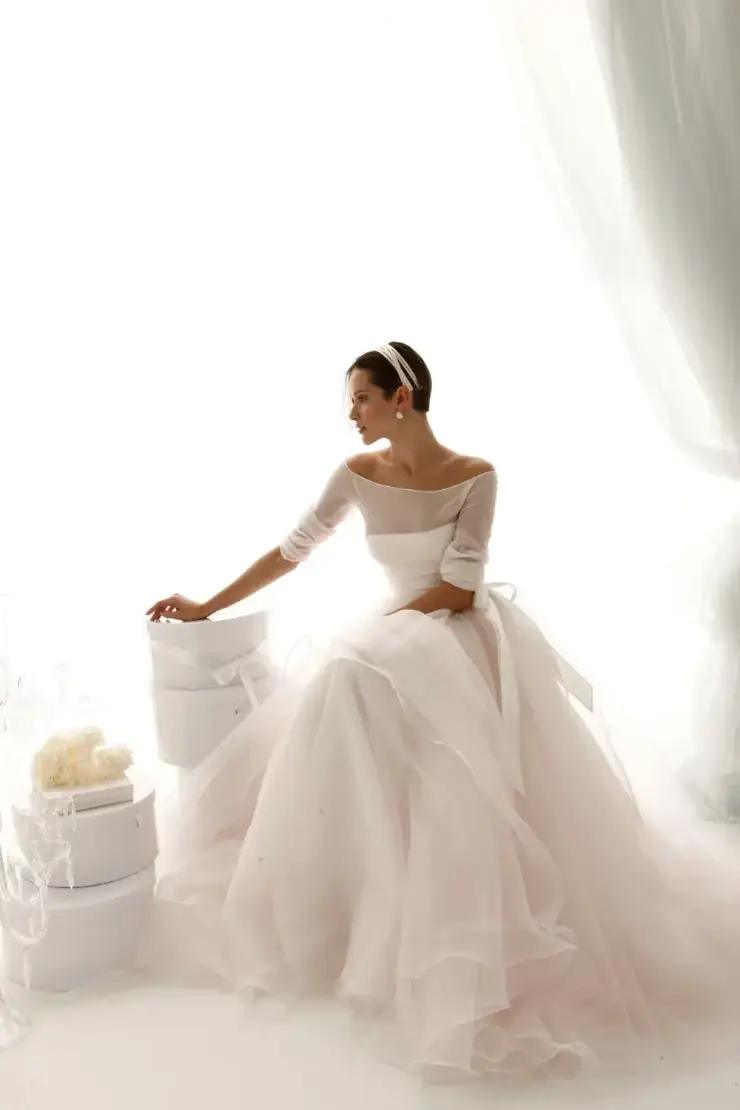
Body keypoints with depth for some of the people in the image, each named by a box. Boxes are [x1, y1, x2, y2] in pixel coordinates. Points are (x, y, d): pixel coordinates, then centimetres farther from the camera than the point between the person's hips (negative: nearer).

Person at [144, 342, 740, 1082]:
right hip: (399, 634, 5)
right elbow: (292, 550, 2)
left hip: (468, 638, -4)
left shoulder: (474, 476, -12)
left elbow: (457, 589, -14)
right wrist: (208, 608, 2)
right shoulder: (357, 474, 0)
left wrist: (376, 624, -15)